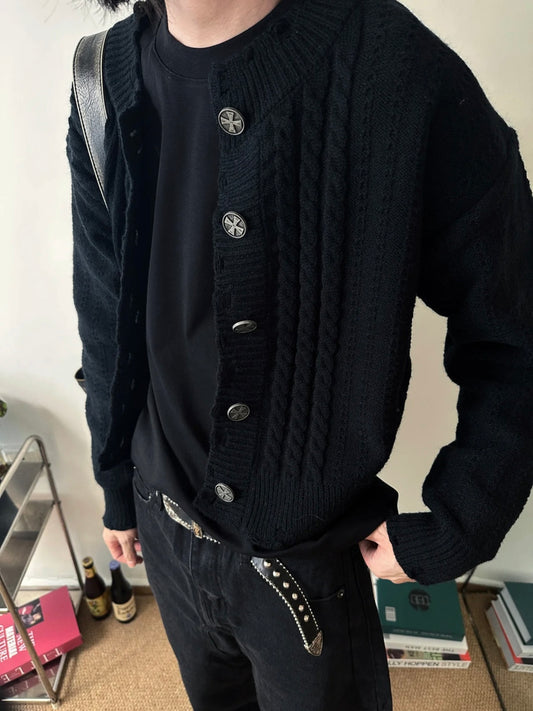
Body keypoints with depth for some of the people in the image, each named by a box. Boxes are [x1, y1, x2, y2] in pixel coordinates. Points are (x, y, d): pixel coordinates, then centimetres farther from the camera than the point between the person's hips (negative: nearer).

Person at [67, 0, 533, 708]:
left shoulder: (405, 72, -20)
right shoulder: (109, 83, -7)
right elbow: (109, 329, 2)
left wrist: (449, 534, -11)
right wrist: (117, 492, 12)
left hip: (308, 555, -3)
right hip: (167, 534, 5)